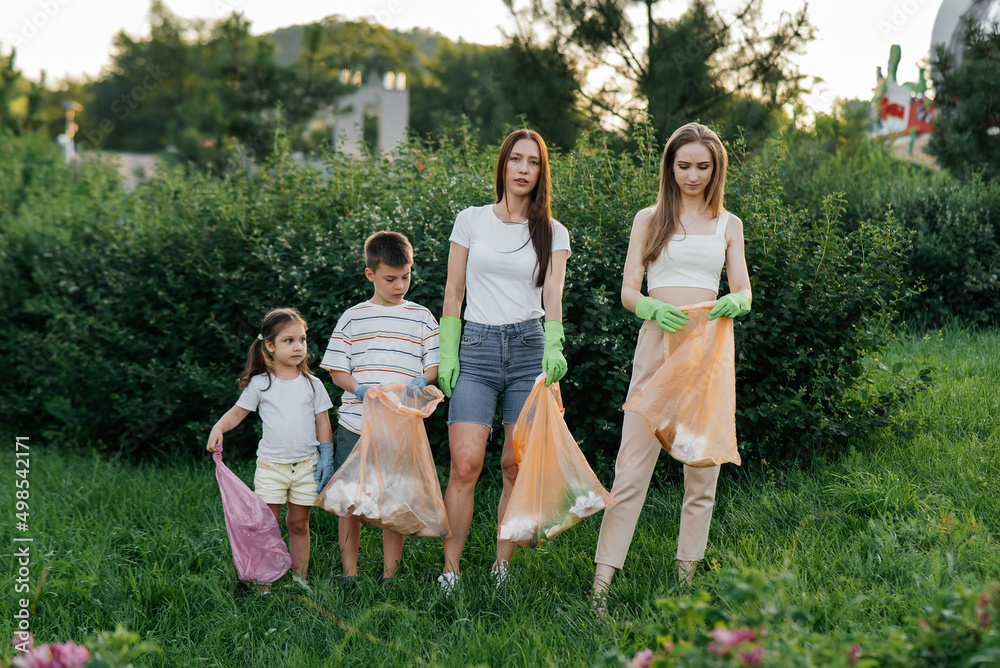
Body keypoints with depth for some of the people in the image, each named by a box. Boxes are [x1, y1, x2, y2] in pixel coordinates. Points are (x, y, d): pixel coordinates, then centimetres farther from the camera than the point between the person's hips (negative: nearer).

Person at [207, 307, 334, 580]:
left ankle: (301, 579, 14)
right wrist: (218, 428, -11)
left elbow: (322, 423, 8)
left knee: (298, 523, 8)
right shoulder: (260, 383, -1)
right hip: (271, 465, -1)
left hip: (305, 465, 1)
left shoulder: (312, 384, 4)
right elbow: (238, 412, 8)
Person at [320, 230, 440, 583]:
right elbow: (336, 370, 6)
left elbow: (433, 365, 9)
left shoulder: (421, 318, 8)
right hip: (355, 424, 0)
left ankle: (389, 575, 10)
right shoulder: (352, 318, 7)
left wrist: (420, 381, -13)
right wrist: (360, 389, -13)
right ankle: (349, 573, 14)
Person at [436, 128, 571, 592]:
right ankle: (450, 571, -4)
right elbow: (453, 294, 8)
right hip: (477, 349, -1)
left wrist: (554, 346, -24)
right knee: (465, 464, -11)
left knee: (517, 467, -1)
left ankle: (502, 567, 10)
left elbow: (553, 294, -6)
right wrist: (447, 355, 0)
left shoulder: (553, 233, 8)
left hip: (529, 348, 1)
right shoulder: (471, 221, 8)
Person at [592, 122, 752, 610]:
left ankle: (687, 573, 13)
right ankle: (601, 584, -9)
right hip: (658, 340, -2)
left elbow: (743, 291, 9)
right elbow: (628, 292, 4)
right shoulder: (649, 220, 10)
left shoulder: (728, 225, 14)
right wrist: (654, 308, -18)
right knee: (633, 463, -8)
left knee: (702, 464, 3)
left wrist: (734, 304, -16)